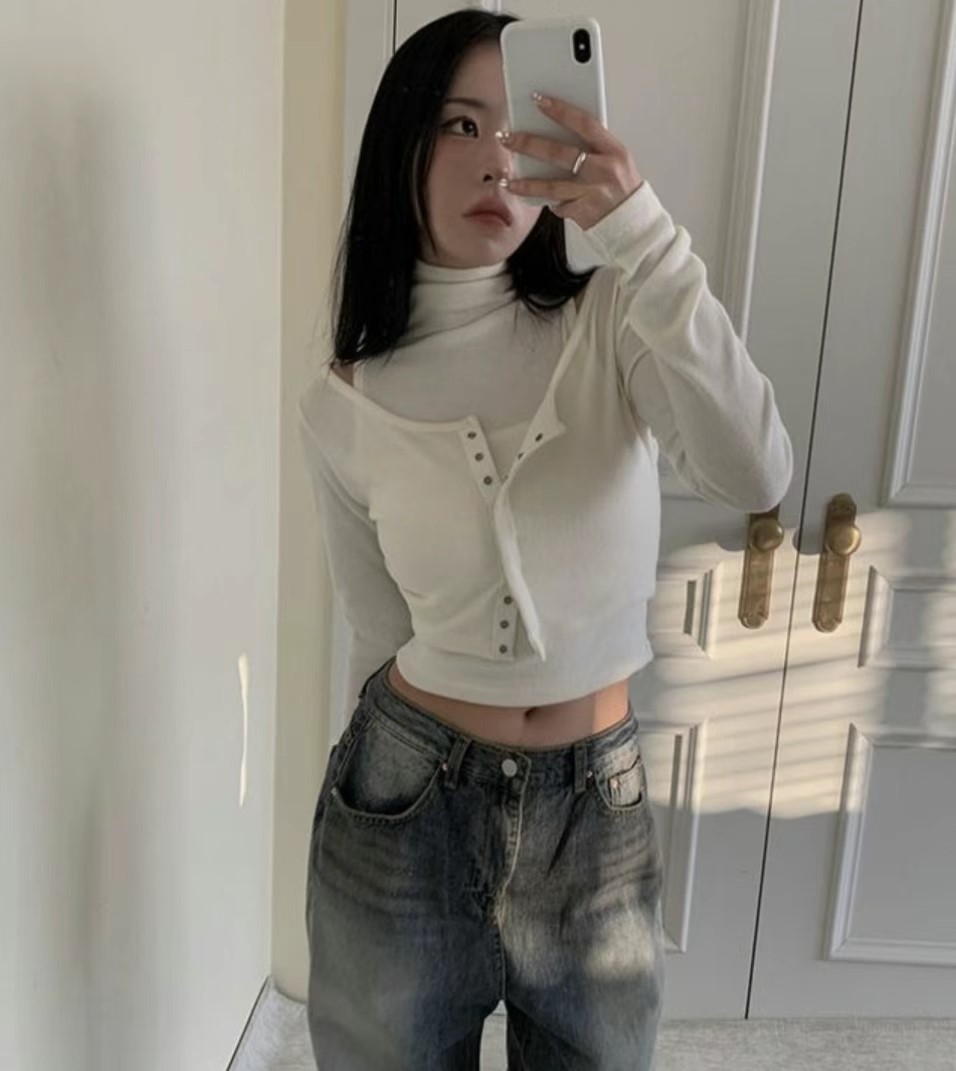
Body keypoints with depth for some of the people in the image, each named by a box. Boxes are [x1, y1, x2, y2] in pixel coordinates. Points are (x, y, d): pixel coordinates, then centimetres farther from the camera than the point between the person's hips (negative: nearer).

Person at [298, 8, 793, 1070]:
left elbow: (754, 477, -26)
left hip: (596, 806, 0)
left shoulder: (612, 320, -7)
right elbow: (379, 641, 4)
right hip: (405, 805, 1)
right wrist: (390, 770, 13)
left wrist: (642, 233, -32)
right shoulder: (342, 409, -5)